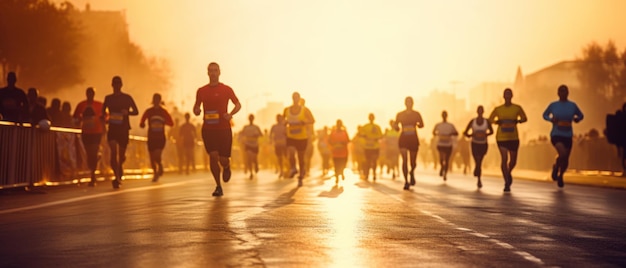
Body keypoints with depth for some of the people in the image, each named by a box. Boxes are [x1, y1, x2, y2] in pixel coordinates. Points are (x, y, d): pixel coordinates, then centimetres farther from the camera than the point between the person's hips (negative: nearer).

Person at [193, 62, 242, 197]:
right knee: (213, 156, -12)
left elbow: (238, 104, 6)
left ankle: (226, 167, 38)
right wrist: (196, 111, -9)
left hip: (224, 128, -1)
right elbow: (196, 107, 16)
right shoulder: (201, 91, 6)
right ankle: (218, 186, 0)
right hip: (208, 129, 1)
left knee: (223, 159, -2)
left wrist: (230, 114, -13)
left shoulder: (226, 89, 1)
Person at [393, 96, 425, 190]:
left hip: (414, 140, 1)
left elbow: (422, 125, 14)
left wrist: (418, 125, -5)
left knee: (413, 162, 7)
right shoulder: (400, 115, 2)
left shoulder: (416, 114, 3)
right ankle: (406, 182, -11)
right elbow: (395, 125, 11)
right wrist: (397, 127, -9)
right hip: (403, 140, -1)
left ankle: (412, 172, 43)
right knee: (404, 160, -15)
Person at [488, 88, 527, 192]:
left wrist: (518, 121, -11)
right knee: (504, 158, -12)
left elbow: (524, 118, 10)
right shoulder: (498, 109, 0)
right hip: (501, 138, -1)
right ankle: (507, 182, -3)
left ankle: (509, 173, 43)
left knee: (513, 161, 9)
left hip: (514, 138, 1)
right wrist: (497, 122, -12)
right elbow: (490, 119, 9)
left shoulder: (517, 108, 0)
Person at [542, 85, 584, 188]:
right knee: (562, 153, -27)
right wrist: (551, 119, -9)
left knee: (566, 159, 9)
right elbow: (545, 115, 12)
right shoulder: (553, 105, -1)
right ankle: (555, 167, 6)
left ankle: (560, 176, 38)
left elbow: (581, 115, 15)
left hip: (568, 136, 3)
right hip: (556, 135, -3)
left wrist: (577, 119, -9)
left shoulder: (572, 105, 2)